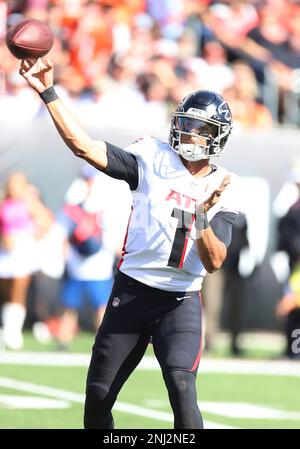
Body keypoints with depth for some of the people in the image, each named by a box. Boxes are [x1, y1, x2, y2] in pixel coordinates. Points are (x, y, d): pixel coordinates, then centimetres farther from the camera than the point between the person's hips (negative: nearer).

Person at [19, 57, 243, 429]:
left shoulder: (223, 188, -1)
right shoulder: (153, 158, -3)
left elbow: (213, 263, -7)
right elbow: (84, 147, -12)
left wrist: (203, 219, -25)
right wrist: (48, 94, -20)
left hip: (181, 301, -1)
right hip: (132, 290, 1)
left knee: (181, 388, -22)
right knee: (98, 395, 6)